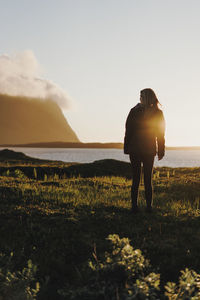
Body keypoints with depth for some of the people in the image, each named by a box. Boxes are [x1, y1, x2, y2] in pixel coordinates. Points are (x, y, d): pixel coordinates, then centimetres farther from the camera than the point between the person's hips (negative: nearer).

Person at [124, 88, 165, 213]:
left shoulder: (134, 111, -7)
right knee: (148, 179, 6)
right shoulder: (158, 113, -3)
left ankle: (134, 206, 3)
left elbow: (128, 131, -5)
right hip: (150, 150, 1)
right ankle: (149, 206, 6)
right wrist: (161, 151, 6)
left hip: (135, 150, -1)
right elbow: (161, 134, 1)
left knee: (136, 179, 3)